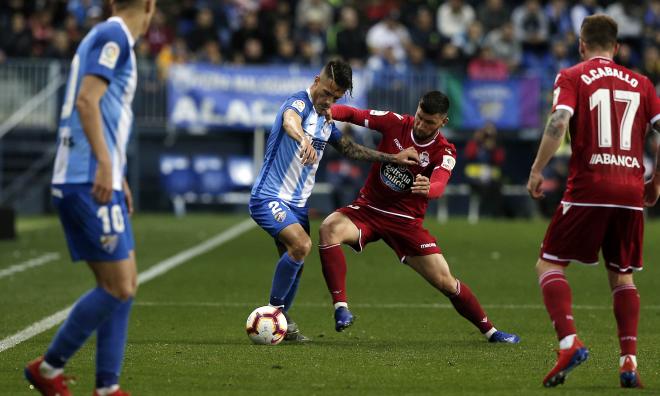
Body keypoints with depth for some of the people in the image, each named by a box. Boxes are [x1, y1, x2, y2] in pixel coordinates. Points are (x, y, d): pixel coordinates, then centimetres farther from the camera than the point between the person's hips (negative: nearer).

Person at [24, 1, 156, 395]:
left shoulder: (107, 36, 21)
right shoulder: (114, 36, -8)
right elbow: (86, 100, -19)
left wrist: (117, 176, 31)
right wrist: (105, 165, -24)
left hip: (93, 182, 10)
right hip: (90, 182, -10)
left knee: (125, 286, 10)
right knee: (118, 288, -9)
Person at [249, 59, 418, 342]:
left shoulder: (326, 120, 12)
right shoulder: (299, 103, -16)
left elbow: (350, 149, 28)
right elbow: (290, 121, -41)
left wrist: (393, 158, 26)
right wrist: (303, 139, -64)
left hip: (298, 203, 9)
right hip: (269, 198, -9)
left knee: (294, 266, 9)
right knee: (301, 245, -28)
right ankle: (275, 309, -14)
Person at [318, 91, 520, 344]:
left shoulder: (444, 152, -12)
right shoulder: (396, 123, -8)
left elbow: (439, 186, -31)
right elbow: (353, 114, -8)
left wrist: (427, 188, -56)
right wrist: (329, 111, -31)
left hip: (406, 221, -1)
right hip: (368, 209, 1)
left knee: (446, 282, -4)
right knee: (329, 229, -32)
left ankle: (490, 331, 19)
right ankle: (341, 307, -28)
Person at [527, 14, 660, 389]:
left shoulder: (572, 77, 4)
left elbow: (558, 124, -12)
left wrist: (536, 171, -4)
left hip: (588, 189, -4)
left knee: (549, 265, 6)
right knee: (623, 275, 17)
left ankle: (569, 342, -16)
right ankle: (629, 361, 2)